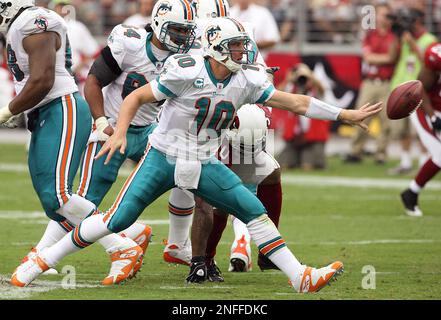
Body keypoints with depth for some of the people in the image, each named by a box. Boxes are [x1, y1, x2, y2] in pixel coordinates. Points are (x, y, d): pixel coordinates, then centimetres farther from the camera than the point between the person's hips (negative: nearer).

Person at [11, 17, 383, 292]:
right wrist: (120, 132, -25)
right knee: (116, 220, -11)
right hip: (164, 157, -5)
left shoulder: (247, 81, -3)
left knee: (254, 212, -7)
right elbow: (136, 97, -11)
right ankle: (43, 260, 2)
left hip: (204, 165, 5)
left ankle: (302, 278, -4)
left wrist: (346, 115, 2)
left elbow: (296, 102, 2)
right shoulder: (186, 73, -18)